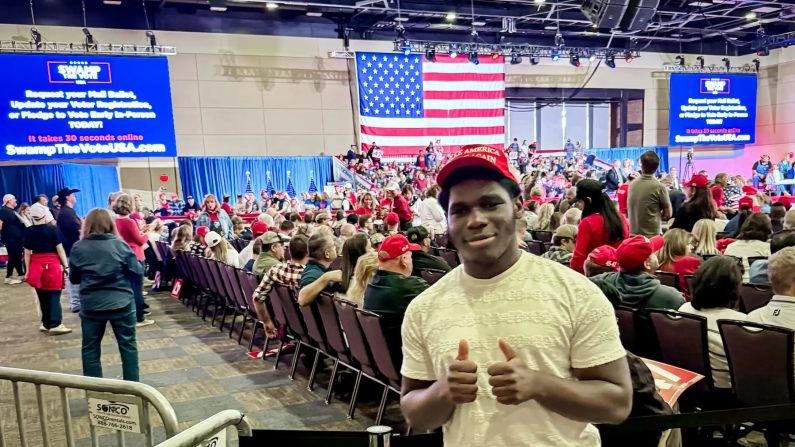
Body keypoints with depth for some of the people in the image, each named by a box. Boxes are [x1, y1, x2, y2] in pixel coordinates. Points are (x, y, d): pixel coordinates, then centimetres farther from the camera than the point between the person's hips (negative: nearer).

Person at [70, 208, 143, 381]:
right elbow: (138, 273, -4)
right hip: (121, 303, -1)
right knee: (128, 345, 11)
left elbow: (73, 279, 7)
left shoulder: (78, 248, -3)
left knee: (90, 349, 14)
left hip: (91, 306, 1)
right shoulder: (119, 244, -9)